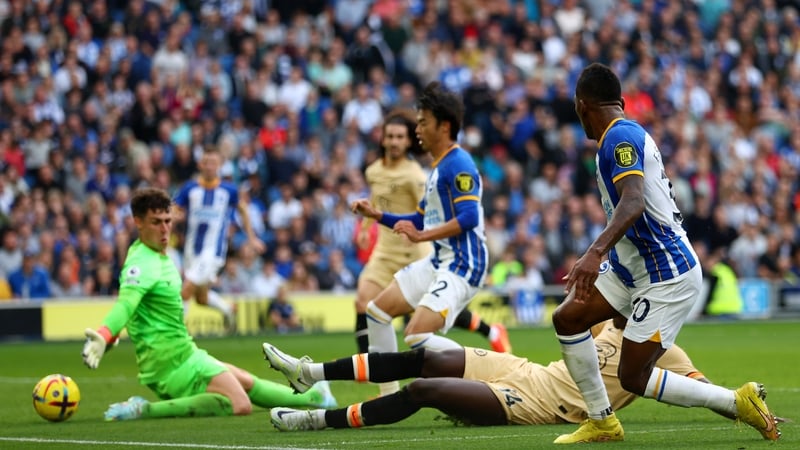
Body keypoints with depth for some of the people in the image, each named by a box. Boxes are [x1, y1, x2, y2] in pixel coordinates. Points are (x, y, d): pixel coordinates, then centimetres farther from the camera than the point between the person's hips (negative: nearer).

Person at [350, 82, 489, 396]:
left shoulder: (458, 165, -14)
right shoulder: (438, 168, 18)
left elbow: (469, 217, -25)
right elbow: (420, 222, 27)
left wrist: (422, 236, -27)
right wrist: (377, 215, 17)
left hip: (462, 265, -11)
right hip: (439, 262, 11)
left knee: (417, 335, -23)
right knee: (377, 310, 15)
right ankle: (389, 394, 20)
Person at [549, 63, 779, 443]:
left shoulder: (620, 136, -18)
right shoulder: (626, 134, 14)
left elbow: (633, 202, -34)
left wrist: (595, 253, -47)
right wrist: (595, 263, 36)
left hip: (667, 276, -10)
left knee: (633, 378, -9)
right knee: (567, 318, 5)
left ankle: (740, 402, 0)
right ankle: (602, 422, 11)